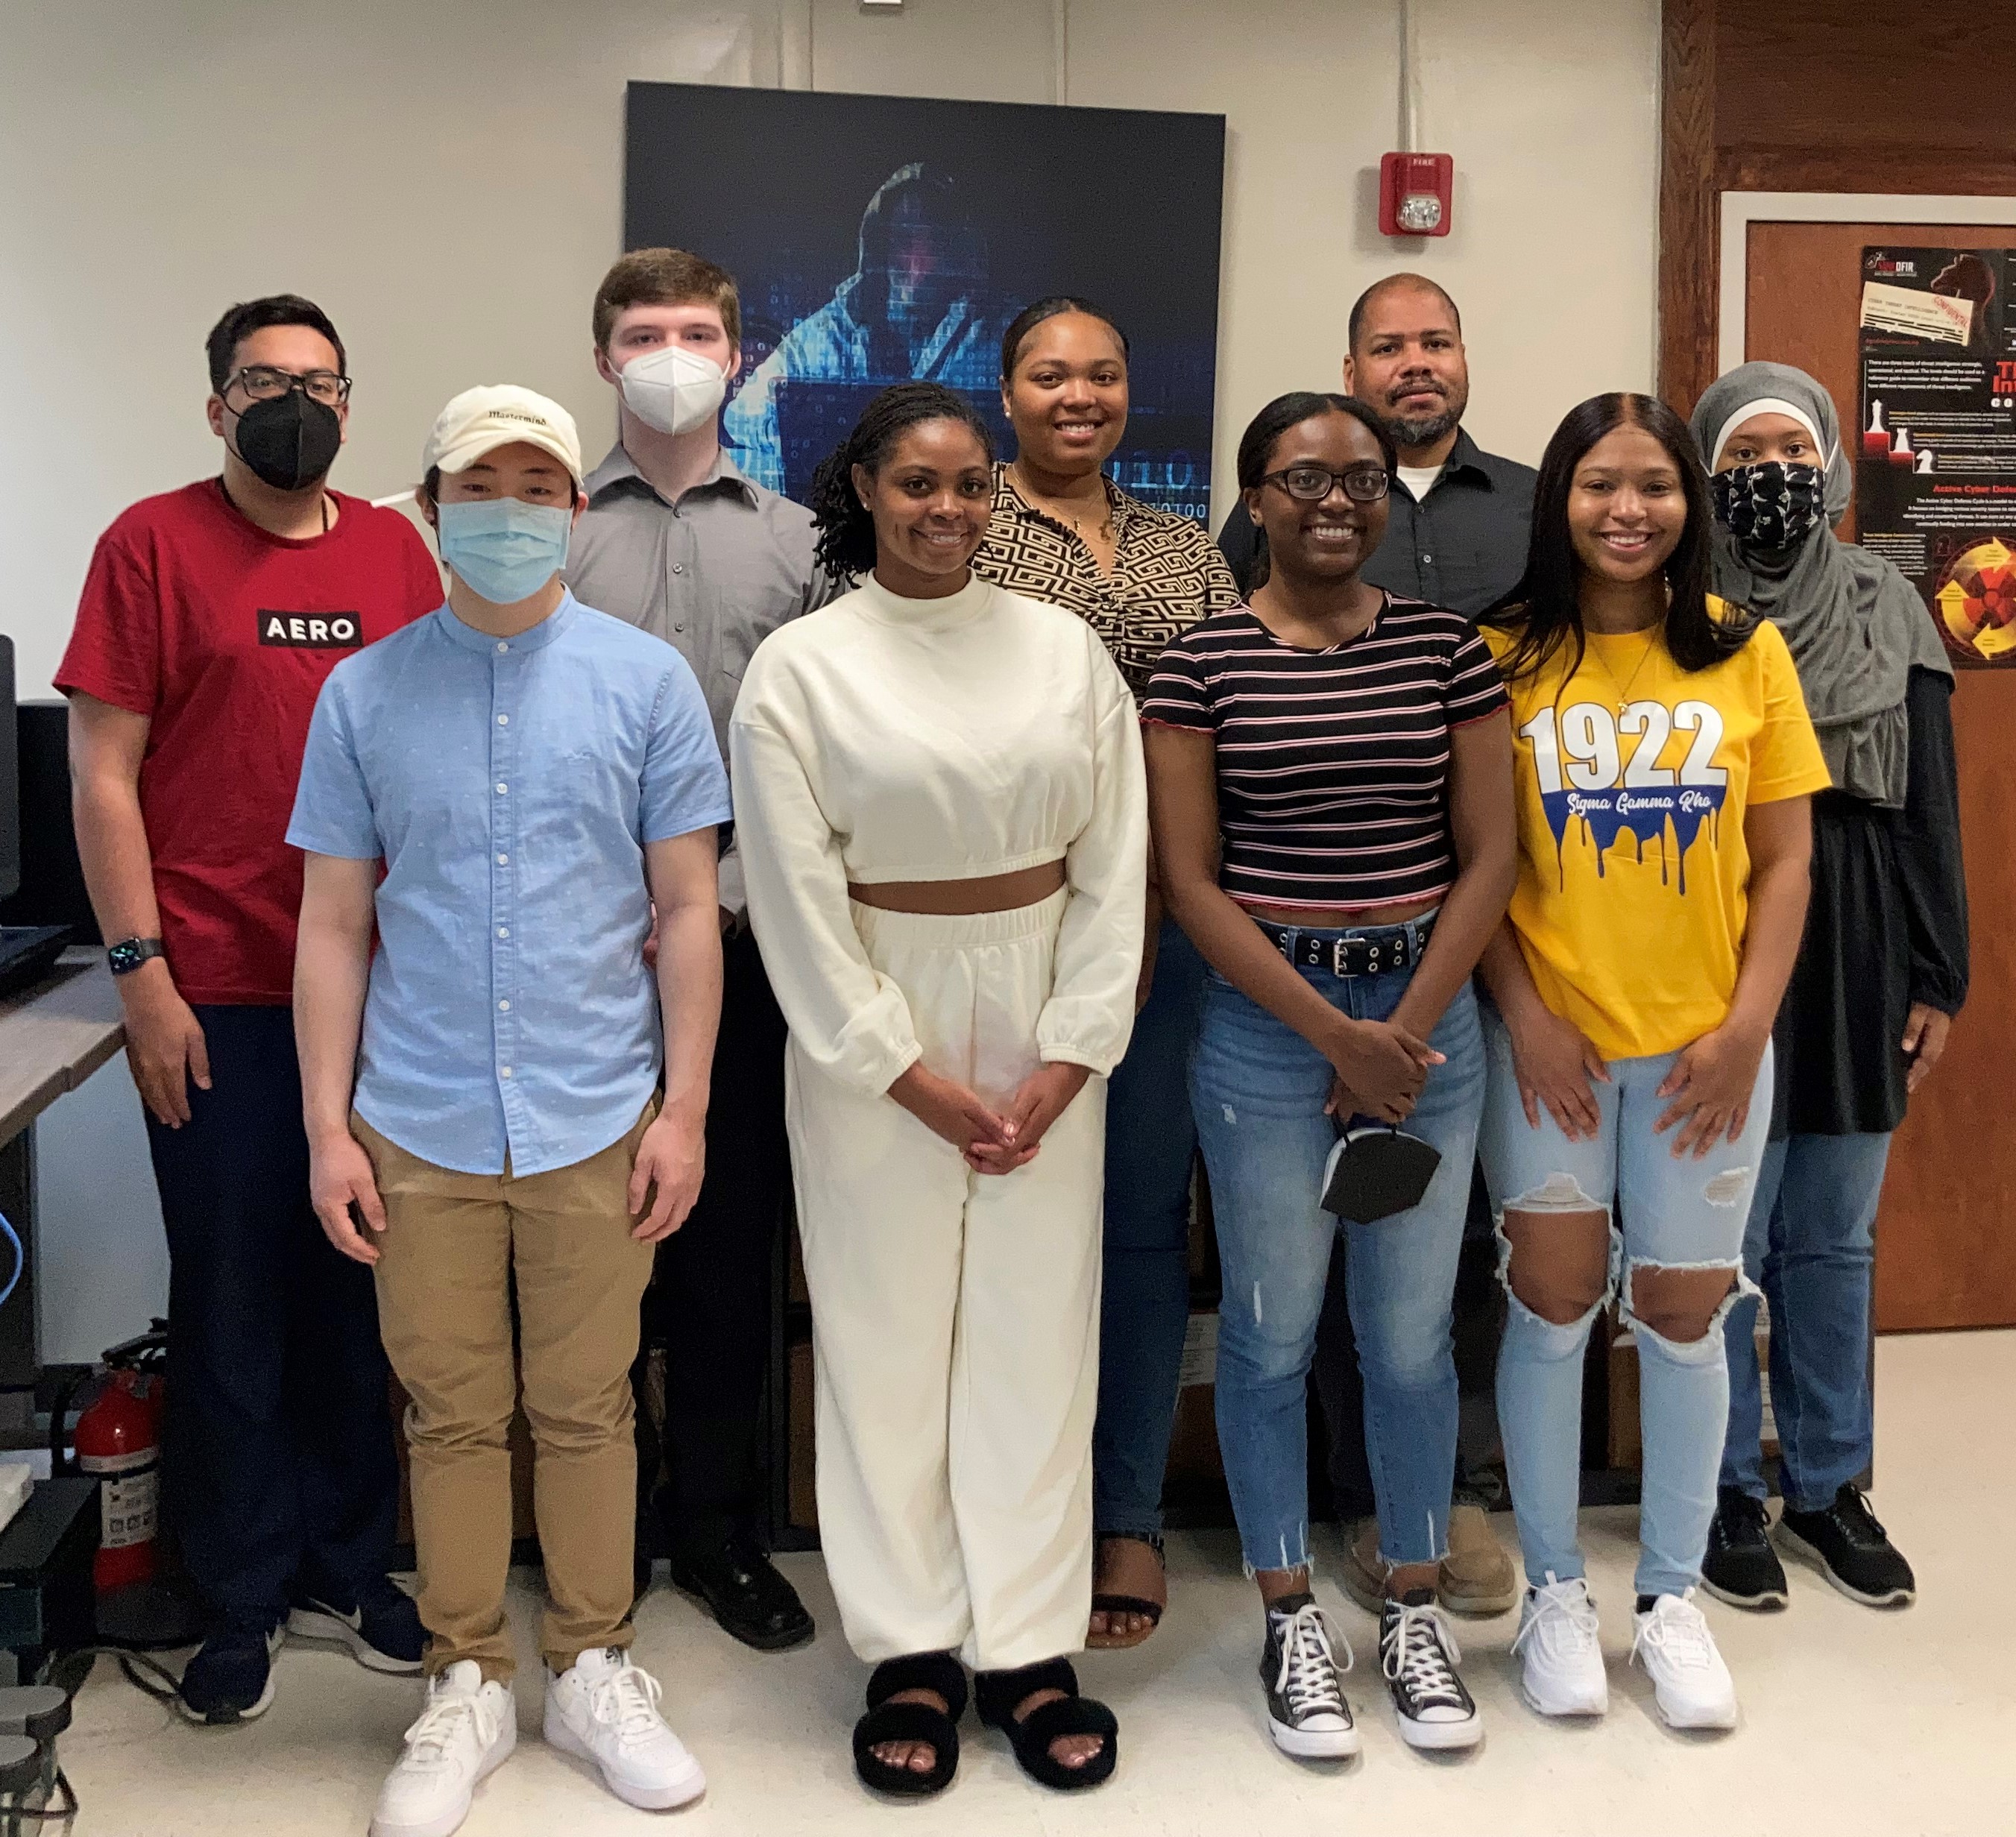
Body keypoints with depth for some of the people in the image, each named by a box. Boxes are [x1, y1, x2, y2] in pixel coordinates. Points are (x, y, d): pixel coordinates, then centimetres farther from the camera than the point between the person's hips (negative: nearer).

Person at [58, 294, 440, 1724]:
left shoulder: (395, 548, 9)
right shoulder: (153, 543, -2)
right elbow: (104, 772, -4)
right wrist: (142, 973, -10)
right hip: (219, 994, -3)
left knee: (359, 1286, 11)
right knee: (231, 1299, 5)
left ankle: (348, 1572, 27)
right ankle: (243, 1603, 21)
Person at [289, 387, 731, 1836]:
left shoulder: (645, 680, 1)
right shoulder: (364, 694, 4)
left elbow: (688, 910, 2)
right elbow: (335, 926, 6)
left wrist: (683, 1108, -2)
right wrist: (328, 1126, 1)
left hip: (594, 1119, -1)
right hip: (420, 1127, 1)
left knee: (588, 1410, 9)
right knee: (453, 1414, 9)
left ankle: (595, 1670, 27)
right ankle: (467, 1686, 25)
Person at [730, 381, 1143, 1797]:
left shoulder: (1065, 650, 3)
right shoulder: (802, 665, -3)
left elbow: (1116, 871, 2)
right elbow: (796, 897, -6)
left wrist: (1066, 1060, -6)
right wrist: (914, 1079, -9)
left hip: (1045, 1028, 2)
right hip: (871, 1035, -2)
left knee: (1036, 1334, 6)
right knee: (887, 1338, 5)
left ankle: (1030, 1650, 18)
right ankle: (912, 1653, 19)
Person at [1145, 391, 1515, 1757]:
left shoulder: (1445, 646, 4)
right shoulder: (1206, 661, -2)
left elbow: (1489, 855, 3)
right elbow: (1191, 879, -5)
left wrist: (1405, 1031, -7)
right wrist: (1333, 1031, -11)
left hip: (1429, 1008, 2)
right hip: (1266, 1018, -1)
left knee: (1412, 1334, 8)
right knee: (1273, 1334, 7)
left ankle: (1415, 1606, 27)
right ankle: (1290, 1616, 24)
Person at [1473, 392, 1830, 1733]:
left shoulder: (1749, 653, 2)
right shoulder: (1506, 660, -1)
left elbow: (1784, 863, 3)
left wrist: (1748, 1026, -6)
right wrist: (1524, 1014, -11)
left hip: (1705, 1043, 1)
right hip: (1549, 1039, -1)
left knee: (1683, 1311, 8)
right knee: (1555, 1296, 4)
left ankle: (1674, 1597, 25)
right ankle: (1555, 1591, 21)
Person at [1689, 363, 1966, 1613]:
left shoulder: (1886, 606, 7)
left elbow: (1931, 803, 7)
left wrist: (1938, 977, 4)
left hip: (1857, 949, 3)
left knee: (1836, 1240, 13)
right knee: (1717, 1241, 3)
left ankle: (1829, 1482, 27)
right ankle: (1726, 1490, 19)